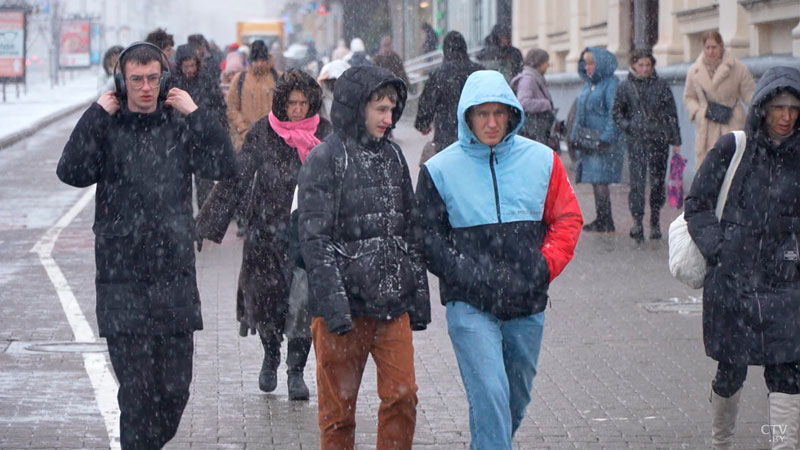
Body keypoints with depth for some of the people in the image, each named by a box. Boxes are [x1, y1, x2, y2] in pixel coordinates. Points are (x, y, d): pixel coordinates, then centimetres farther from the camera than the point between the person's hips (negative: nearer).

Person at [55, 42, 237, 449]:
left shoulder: (180, 126, 6)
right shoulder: (106, 128, 2)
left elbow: (224, 167, -7)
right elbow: (72, 172, -15)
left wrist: (196, 114, -8)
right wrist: (97, 114, -12)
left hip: (175, 277, 2)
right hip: (122, 281, -2)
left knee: (175, 388, 6)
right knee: (136, 390, -3)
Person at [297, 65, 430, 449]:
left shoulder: (392, 155, 13)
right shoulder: (325, 158, -7)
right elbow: (314, 238, -12)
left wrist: (419, 296, 14)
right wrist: (334, 305, -19)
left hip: (392, 303, 5)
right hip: (344, 306, -5)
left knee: (402, 396, 1)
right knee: (338, 408, 3)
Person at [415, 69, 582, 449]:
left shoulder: (541, 160, 4)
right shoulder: (440, 169, -2)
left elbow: (567, 219, 8)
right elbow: (429, 235, 1)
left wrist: (543, 268, -5)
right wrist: (468, 275, -11)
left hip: (527, 305, 3)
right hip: (470, 306, -3)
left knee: (517, 397, 15)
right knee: (489, 394, -15)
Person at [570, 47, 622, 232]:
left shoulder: (611, 84, -7)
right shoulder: (588, 85, 18)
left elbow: (614, 114, -13)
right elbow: (580, 114, 24)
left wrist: (605, 138, -19)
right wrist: (574, 136, 16)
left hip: (604, 142, -8)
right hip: (588, 142, 8)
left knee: (600, 180, -10)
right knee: (595, 181, 7)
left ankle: (605, 222, -6)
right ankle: (601, 220, 11)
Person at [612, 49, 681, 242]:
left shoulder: (660, 85, 6)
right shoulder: (625, 87, 5)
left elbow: (671, 113, 8)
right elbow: (616, 112, 13)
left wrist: (675, 140, 5)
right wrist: (627, 126, -6)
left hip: (659, 139, 1)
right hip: (636, 141, -1)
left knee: (658, 181, 5)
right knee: (637, 181, -11)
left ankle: (655, 220, 18)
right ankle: (637, 221, -12)